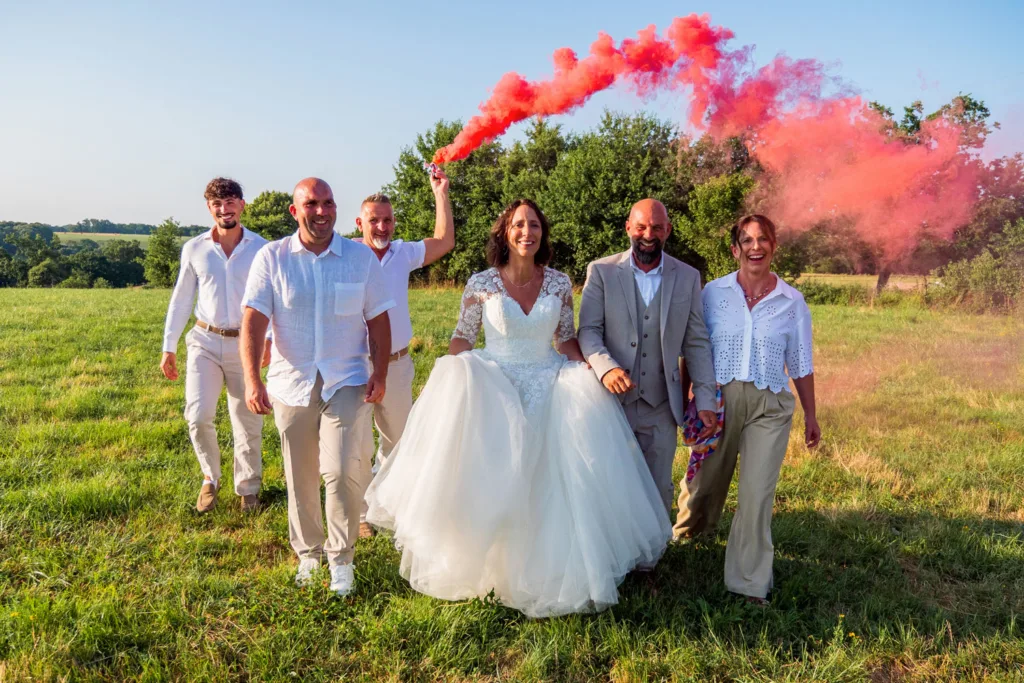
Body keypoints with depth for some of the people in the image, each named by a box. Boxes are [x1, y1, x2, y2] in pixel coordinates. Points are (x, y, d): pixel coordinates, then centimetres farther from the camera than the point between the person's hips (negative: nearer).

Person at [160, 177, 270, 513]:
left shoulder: (261, 248, -2)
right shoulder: (194, 249, 2)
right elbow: (181, 299, 8)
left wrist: (270, 338, -14)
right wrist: (168, 347, 6)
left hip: (244, 344, -1)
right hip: (205, 342, 1)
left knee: (248, 423, 6)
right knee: (198, 416, -9)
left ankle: (248, 488, 25)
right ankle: (210, 478, 18)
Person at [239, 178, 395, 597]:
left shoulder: (361, 257, 2)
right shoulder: (272, 258, 0)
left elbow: (378, 320, 5)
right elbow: (253, 320, -7)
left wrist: (380, 373, -4)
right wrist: (252, 380, -17)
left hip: (347, 384, -1)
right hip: (291, 384, 1)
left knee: (342, 471, -12)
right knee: (300, 477, 12)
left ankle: (341, 556, 10)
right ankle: (308, 552, 33)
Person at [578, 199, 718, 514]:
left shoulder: (688, 277, 5)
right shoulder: (601, 271, -1)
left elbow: (697, 343, 5)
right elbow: (588, 331, -6)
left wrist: (705, 401, -1)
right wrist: (606, 367, -25)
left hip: (661, 406, 1)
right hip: (612, 399, -1)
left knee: (659, 489, 10)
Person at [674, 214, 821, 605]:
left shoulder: (791, 301, 3)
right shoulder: (713, 292, 1)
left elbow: (801, 364, 8)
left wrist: (810, 415, 9)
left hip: (769, 406, 0)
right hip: (718, 400, 0)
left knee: (758, 493, -2)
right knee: (707, 481, 13)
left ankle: (749, 581, 12)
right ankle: (687, 532, 45)